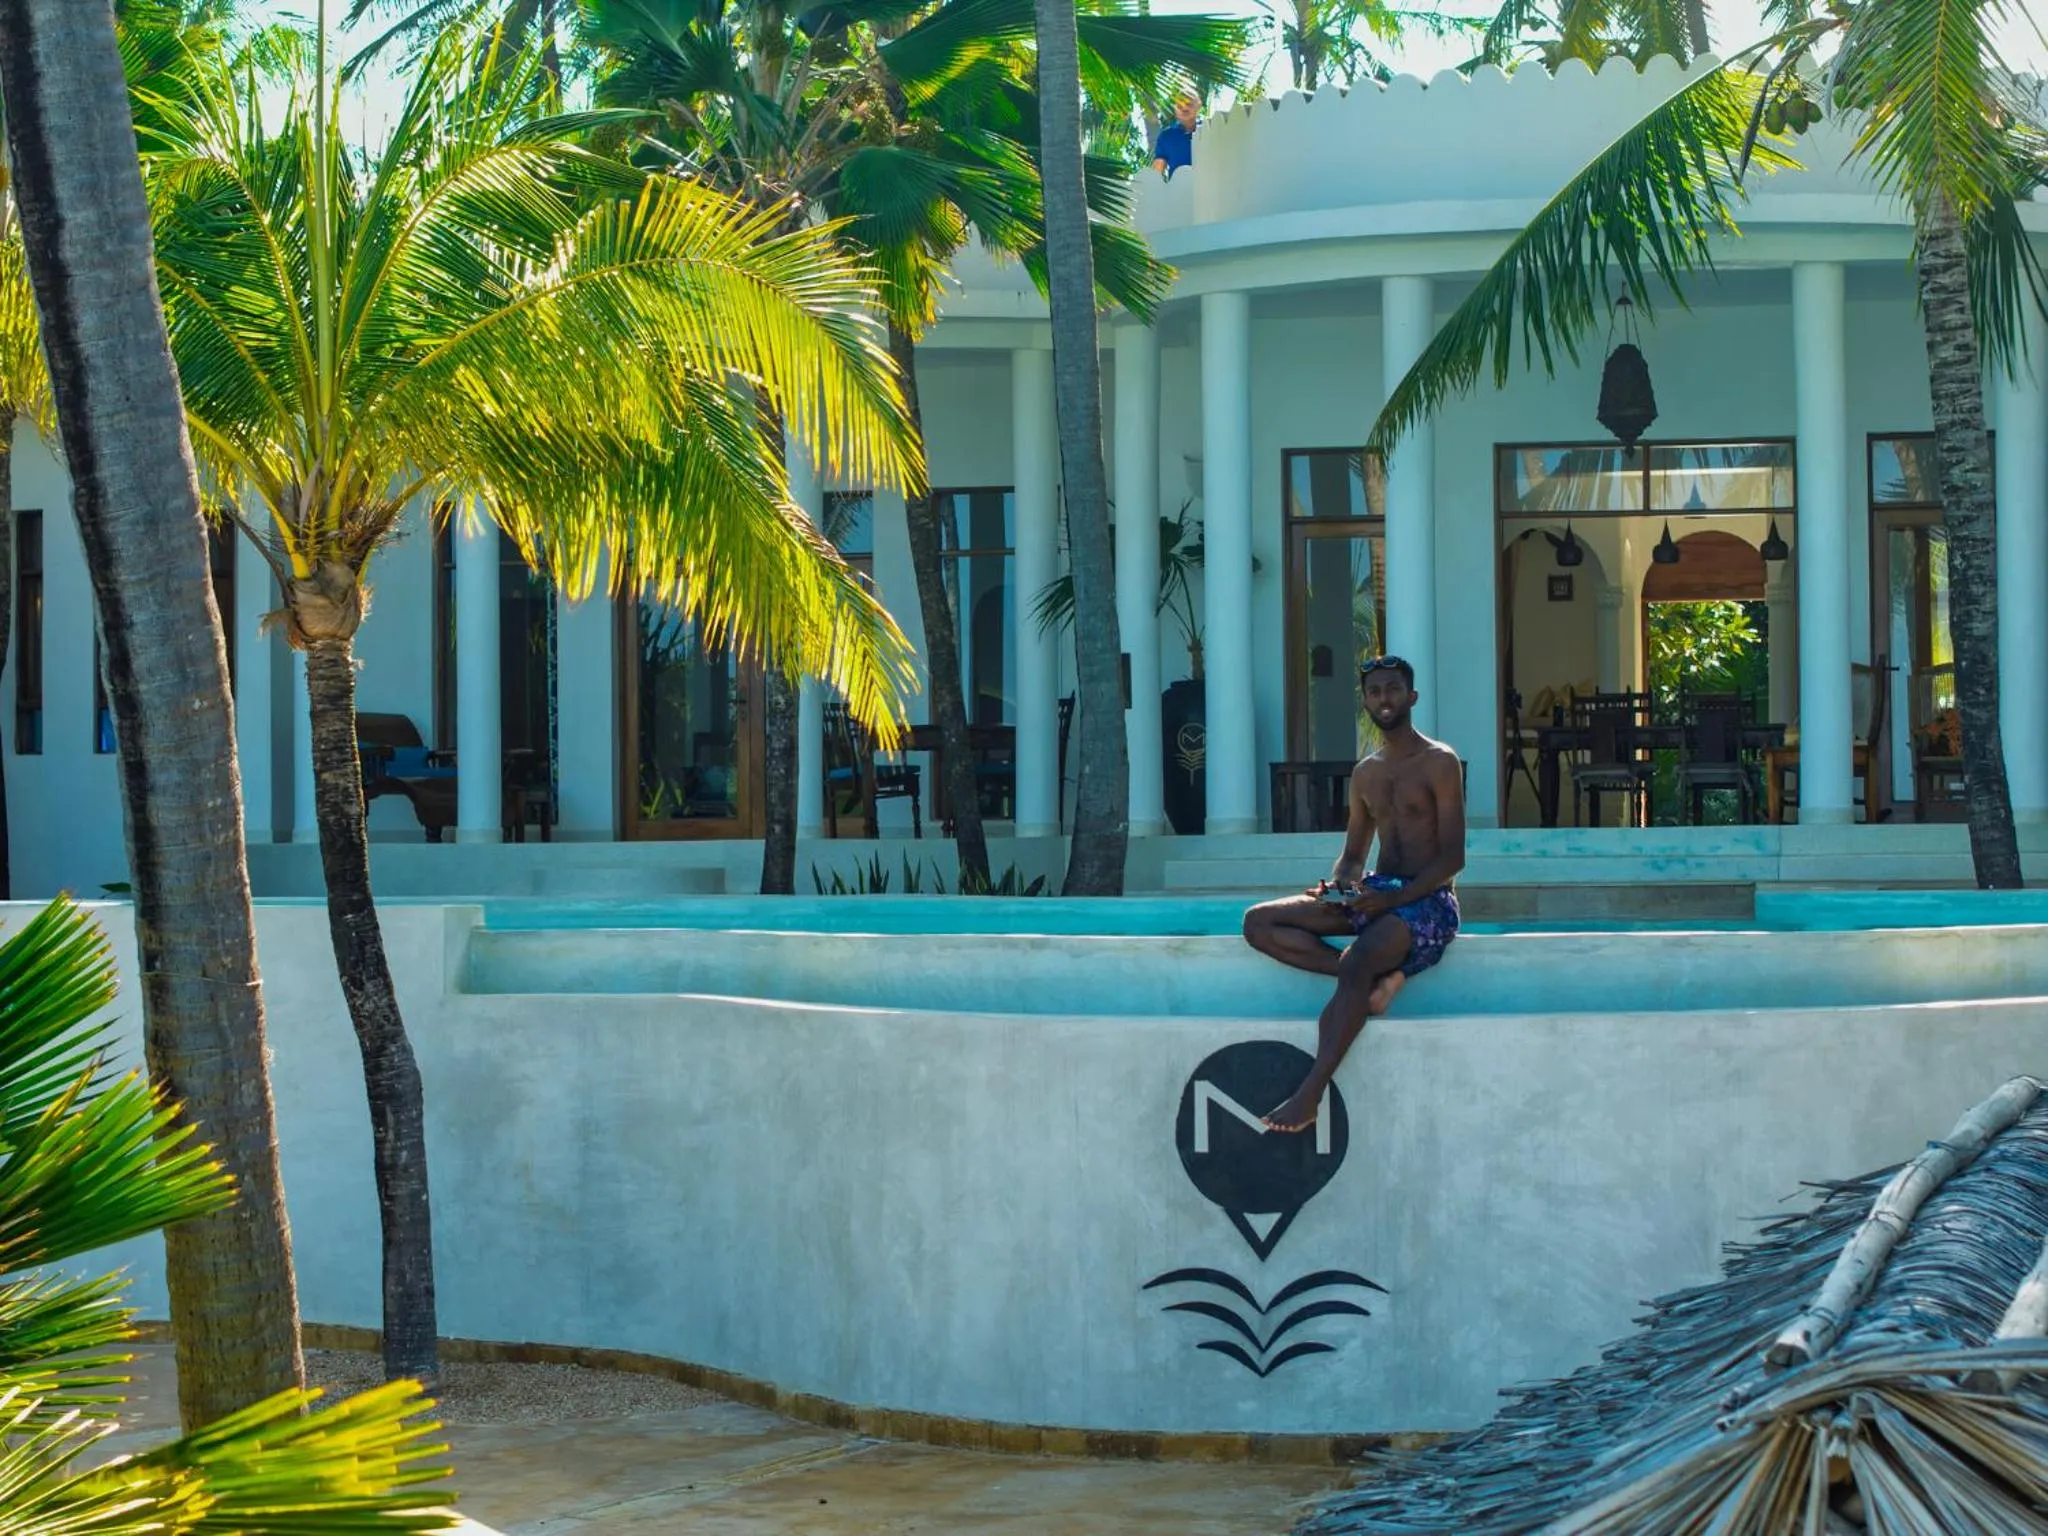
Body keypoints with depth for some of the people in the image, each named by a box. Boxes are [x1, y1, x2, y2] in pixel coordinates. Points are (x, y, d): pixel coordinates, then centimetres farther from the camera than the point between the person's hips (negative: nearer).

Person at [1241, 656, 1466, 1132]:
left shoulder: (1440, 763, -3)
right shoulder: (1366, 773, 17)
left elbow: (1453, 857, -10)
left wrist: (1394, 898, -22)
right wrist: (1336, 885, -4)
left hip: (1427, 899, -7)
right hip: (1375, 894, 8)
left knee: (1358, 960, -38)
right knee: (1259, 923, -10)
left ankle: (1311, 1095, -40)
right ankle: (1378, 976, -22)